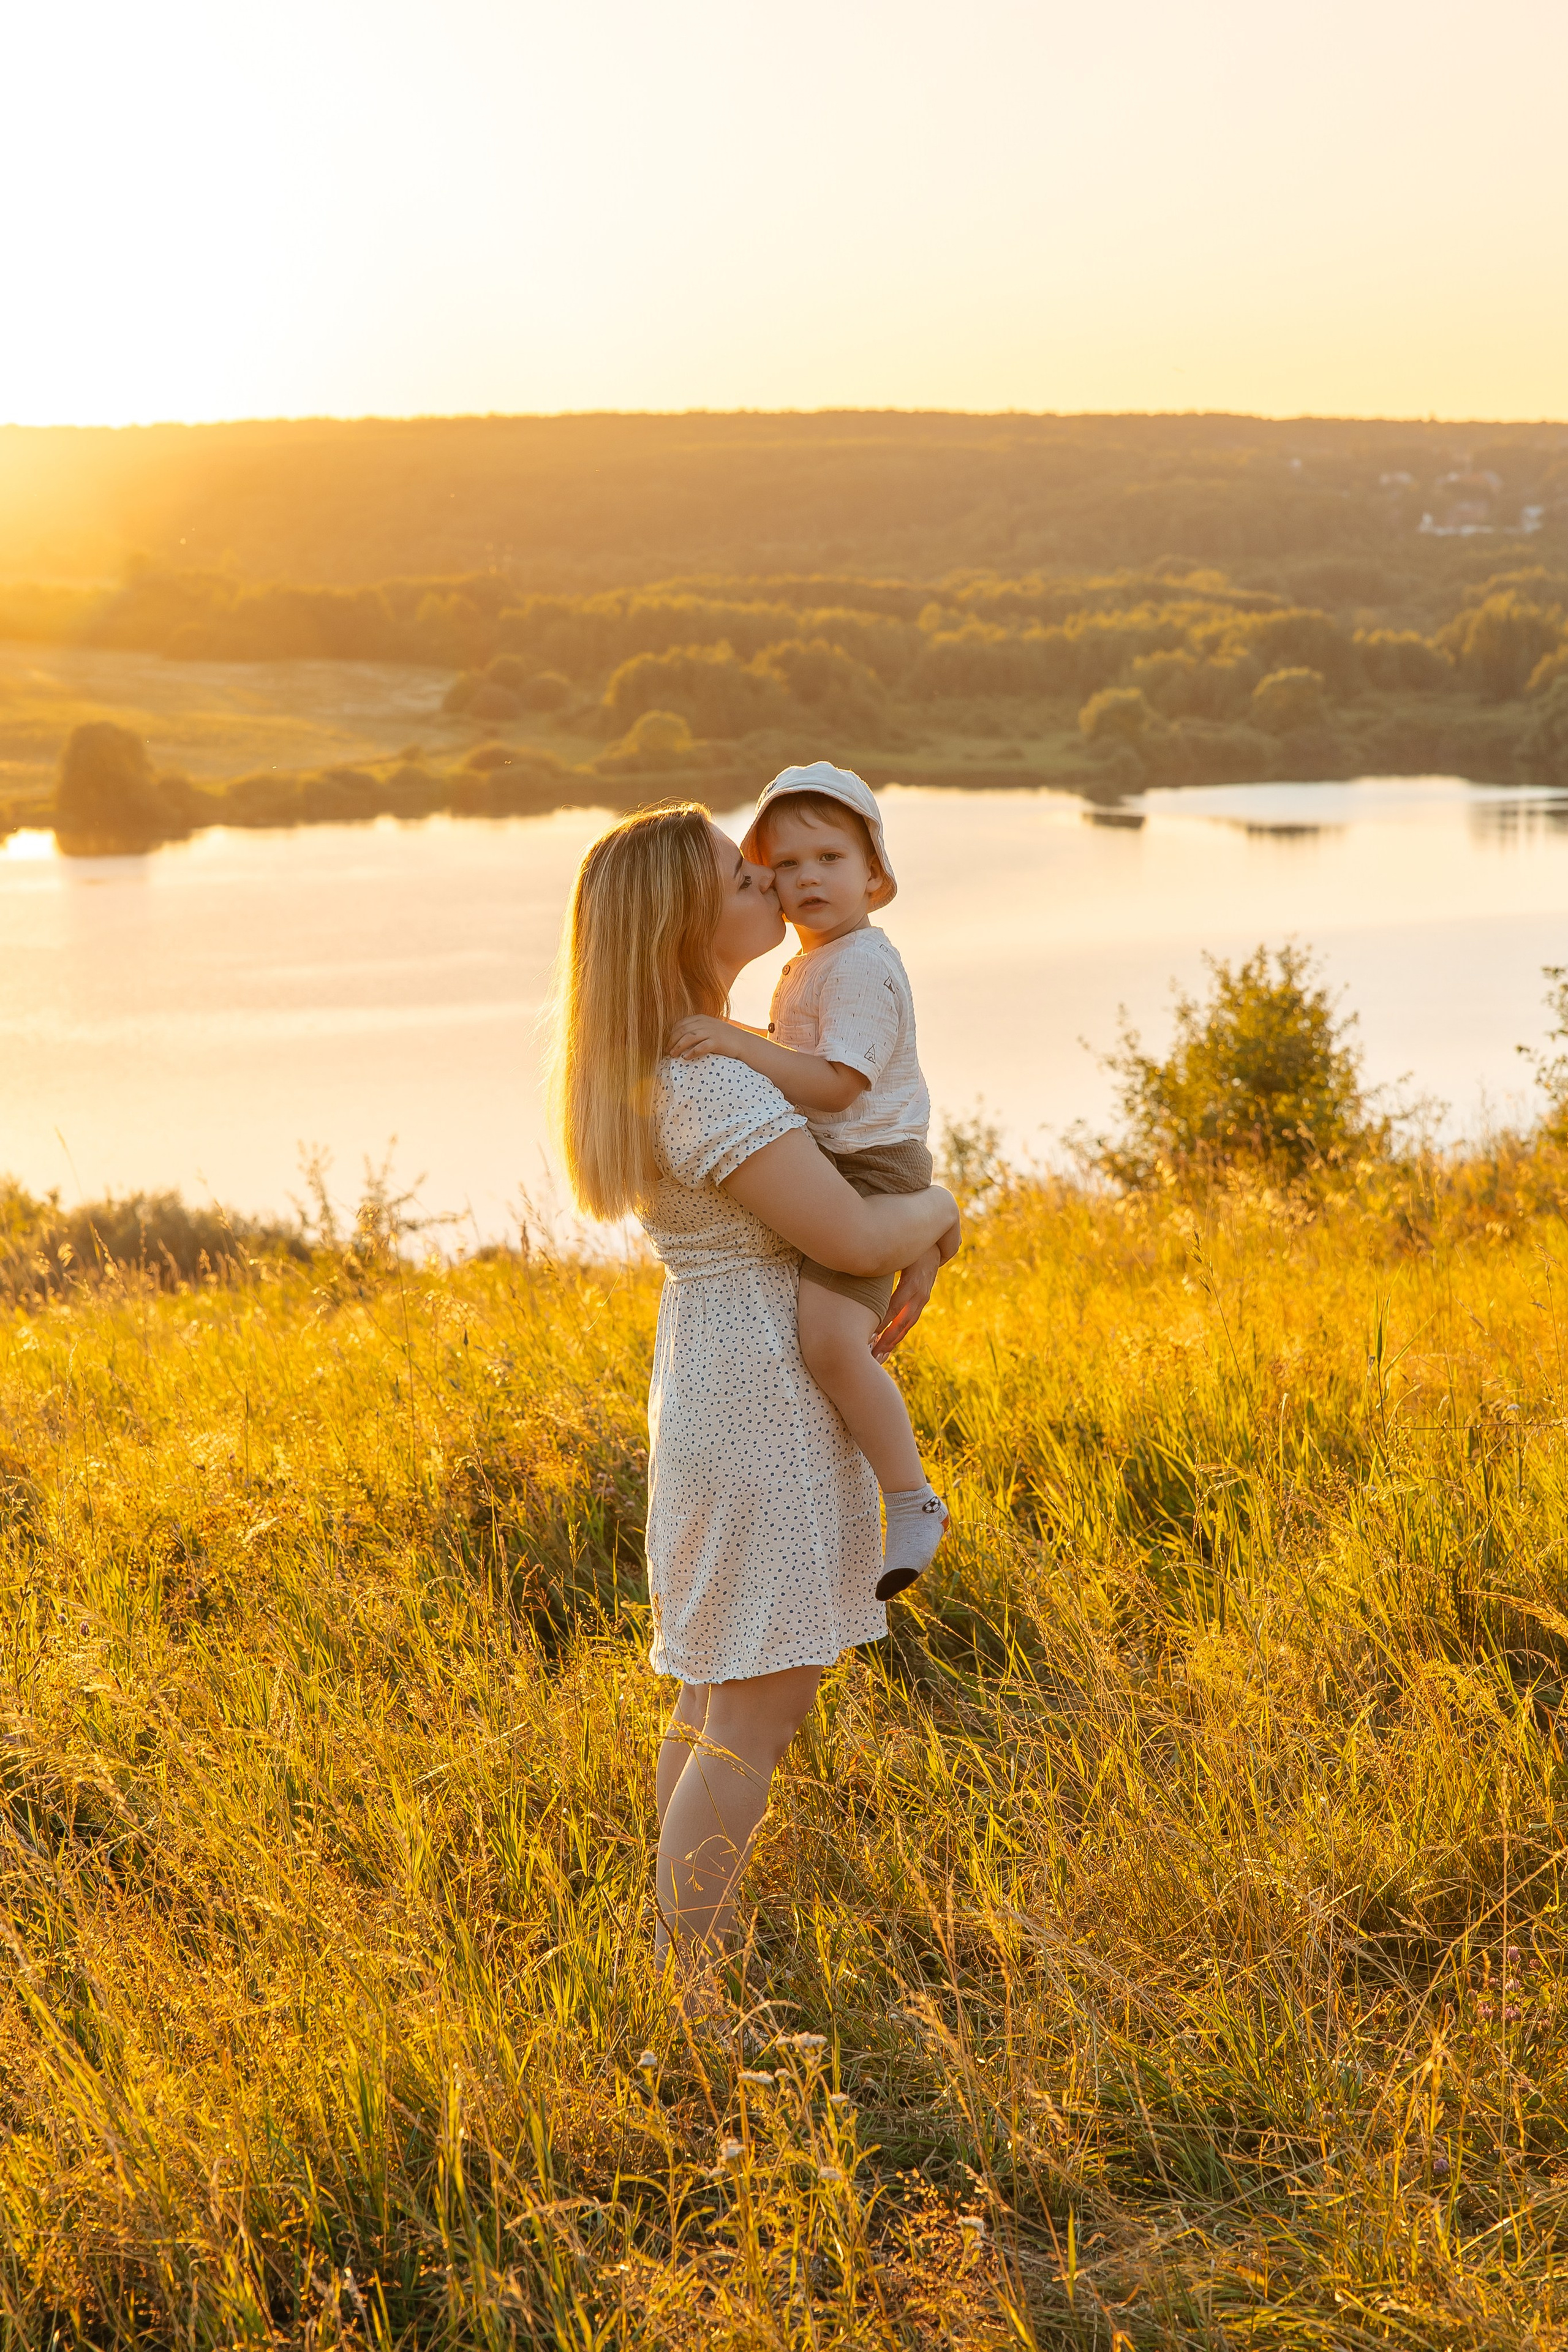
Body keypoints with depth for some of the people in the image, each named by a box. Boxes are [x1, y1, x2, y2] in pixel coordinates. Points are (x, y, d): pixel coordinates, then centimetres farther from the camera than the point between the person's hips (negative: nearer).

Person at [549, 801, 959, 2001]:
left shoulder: (678, 1055, 9)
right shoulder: (709, 1088, -24)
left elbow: (843, 1164, 18)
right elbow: (855, 1238, -23)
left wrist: (921, 1236, 2)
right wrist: (940, 1208, -3)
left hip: (718, 1375, 10)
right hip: (765, 1395, -10)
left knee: (719, 1685, 17)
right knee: (761, 1703, -6)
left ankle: (675, 1974, 27)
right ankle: (682, 2003, -1)